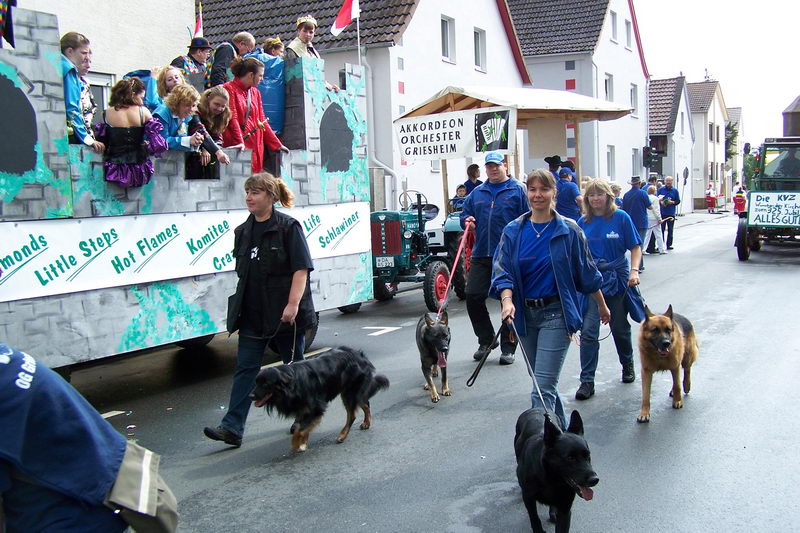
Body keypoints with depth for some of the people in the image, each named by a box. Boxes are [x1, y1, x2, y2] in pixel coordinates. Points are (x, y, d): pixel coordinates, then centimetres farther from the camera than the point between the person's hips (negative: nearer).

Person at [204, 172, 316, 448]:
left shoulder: (288, 227, -10)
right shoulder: (243, 231, 9)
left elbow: (301, 268, -15)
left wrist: (293, 304, -23)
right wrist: (240, 303, 17)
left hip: (284, 312, -5)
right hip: (252, 314, 5)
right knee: (245, 368, 0)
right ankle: (232, 428, -1)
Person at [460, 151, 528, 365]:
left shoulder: (517, 191, 2)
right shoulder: (477, 193, 15)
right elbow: (465, 213, 23)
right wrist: (467, 221, -1)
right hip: (481, 255, 4)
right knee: (473, 297, 0)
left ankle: (508, 347, 14)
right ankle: (485, 340, 19)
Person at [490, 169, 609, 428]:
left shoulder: (568, 231, -3)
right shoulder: (513, 231, 3)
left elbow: (586, 271, 6)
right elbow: (502, 270, -3)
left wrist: (602, 305, 15)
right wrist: (507, 300, -21)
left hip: (555, 313, -4)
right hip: (524, 314, 4)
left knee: (543, 387, -12)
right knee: (543, 382, 17)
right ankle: (561, 429, 36)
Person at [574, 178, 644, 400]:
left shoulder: (621, 217, -5)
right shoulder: (583, 222, 3)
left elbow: (635, 247, -2)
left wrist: (634, 271, -15)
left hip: (617, 279, -1)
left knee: (620, 328, 14)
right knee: (588, 331, -8)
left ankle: (628, 365, 40)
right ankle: (587, 381, -3)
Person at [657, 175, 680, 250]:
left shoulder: (675, 190, 7)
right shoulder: (661, 189, 6)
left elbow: (678, 201, 9)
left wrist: (672, 202, -10)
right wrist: (661, 202, -11)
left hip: (671, 213, 1)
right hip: (662, 212, -1)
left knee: (670, 230, 4)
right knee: (661, 229, -1)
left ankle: (669, 245, 11)